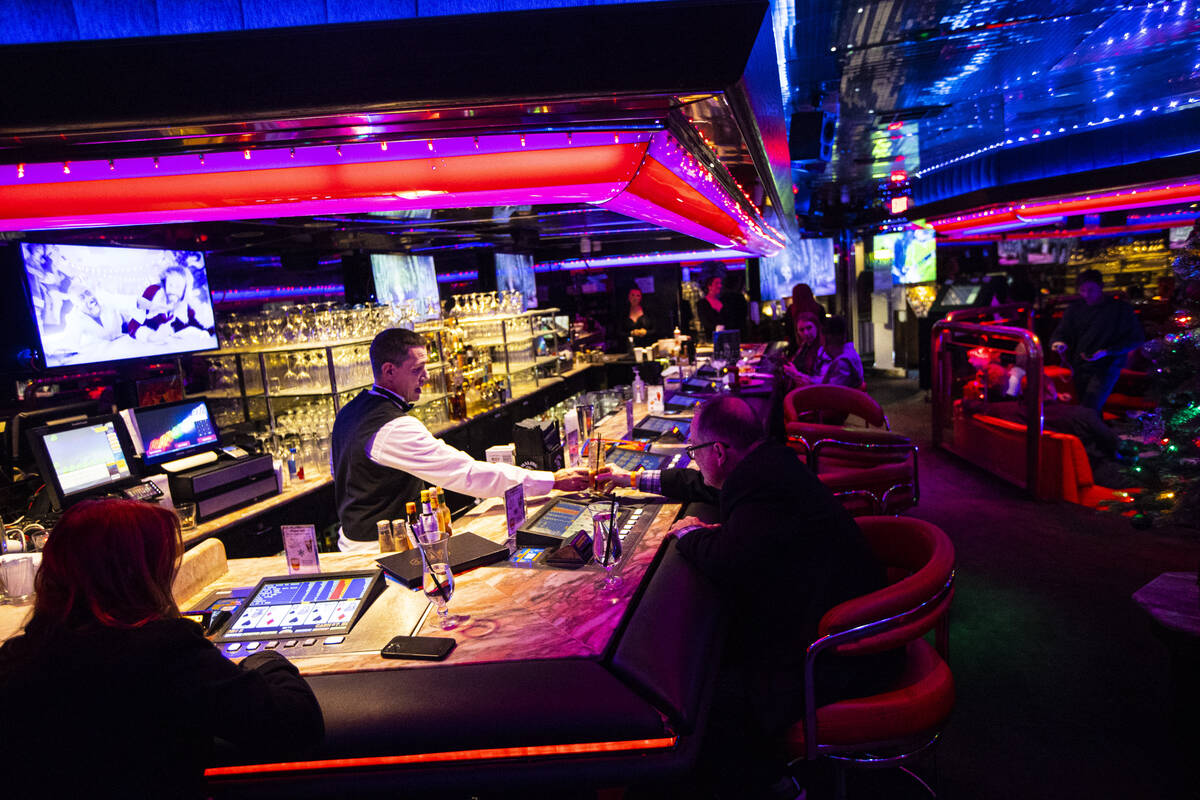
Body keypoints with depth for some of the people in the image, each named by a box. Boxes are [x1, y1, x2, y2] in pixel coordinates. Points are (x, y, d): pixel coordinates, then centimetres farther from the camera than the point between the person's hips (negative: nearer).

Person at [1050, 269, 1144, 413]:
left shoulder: (1121, 309, -1)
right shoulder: (1074, 309, 10)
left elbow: (1135, 339, 0)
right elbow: (1059, 334, 12)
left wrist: (1107, 352, -14)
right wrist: (1058, 343, -13)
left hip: (1106, 368, -5)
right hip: (1080, 368, 5)